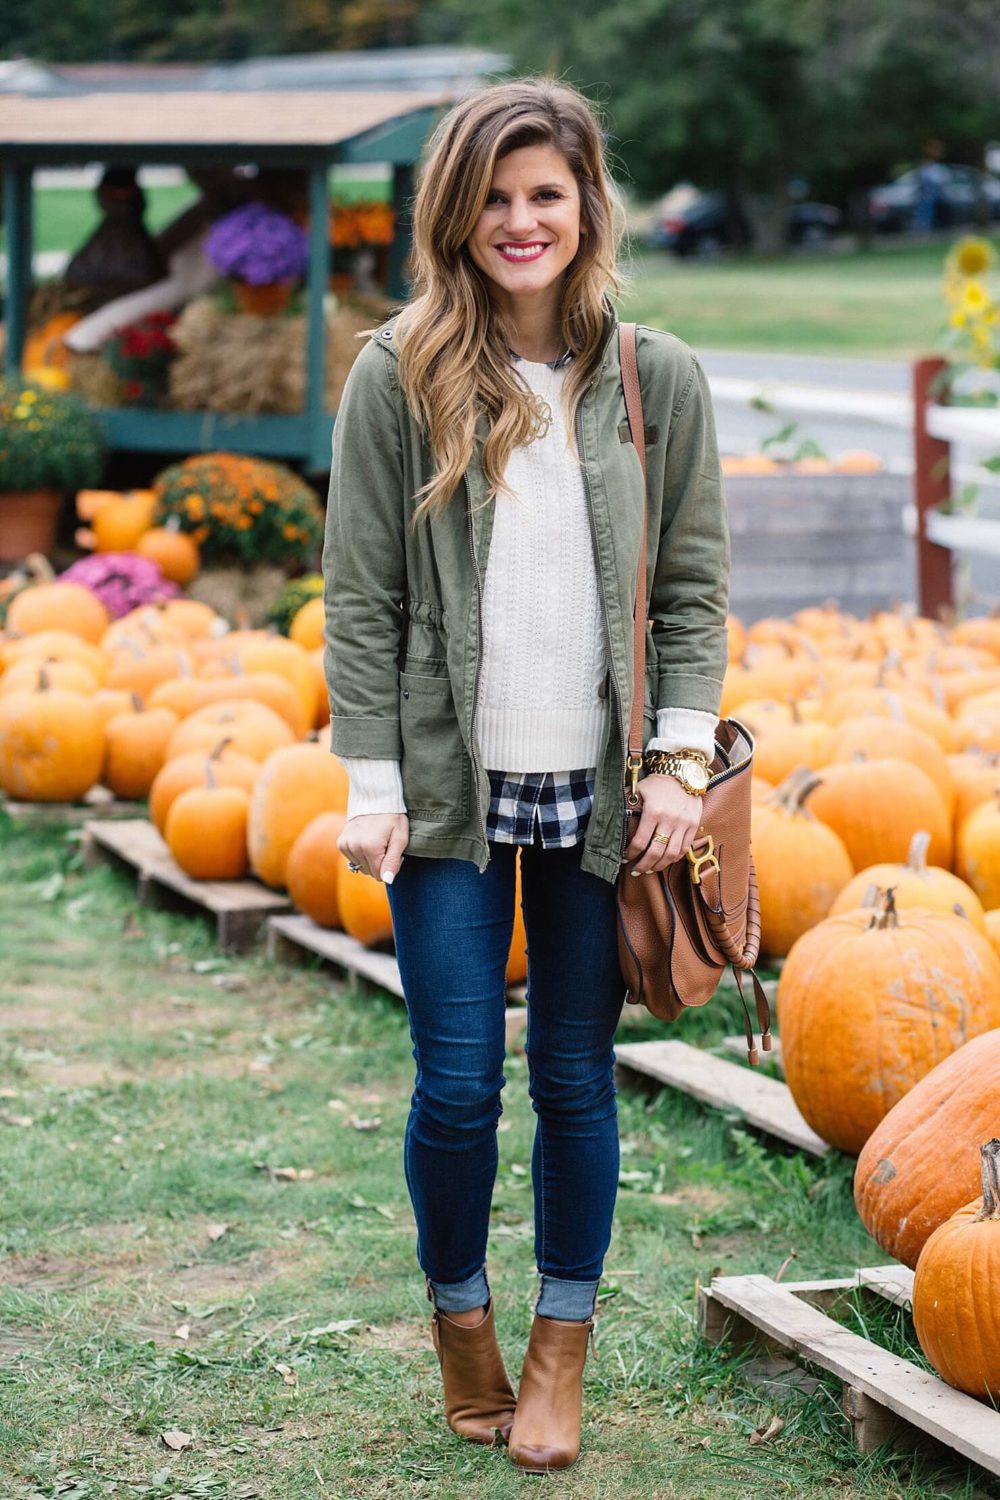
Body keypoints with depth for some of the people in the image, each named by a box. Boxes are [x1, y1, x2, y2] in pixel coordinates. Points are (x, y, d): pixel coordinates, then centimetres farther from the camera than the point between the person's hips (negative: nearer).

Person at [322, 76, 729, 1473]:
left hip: (598, 790, 1)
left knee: (577, 1080, 7)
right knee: (458, 1084, 1)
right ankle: (462, 1328, 25)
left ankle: (561, 1354, 23)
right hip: (453, 784, -1)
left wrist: (684, 759, -5)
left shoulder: (660, 381, 3)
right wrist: (370, 785, -5)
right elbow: (360, 595, 0)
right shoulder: (397, 377, 0)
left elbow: (694, 586, 5)